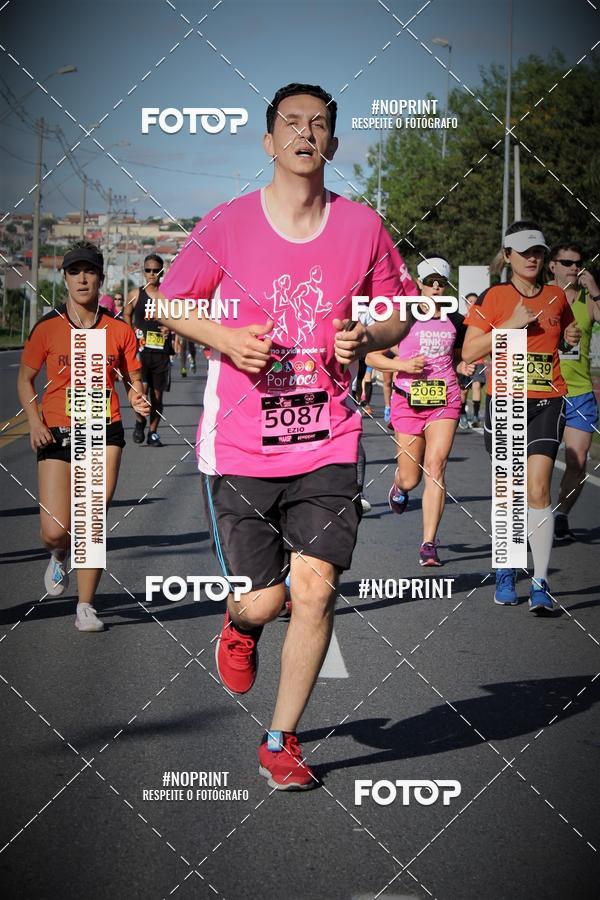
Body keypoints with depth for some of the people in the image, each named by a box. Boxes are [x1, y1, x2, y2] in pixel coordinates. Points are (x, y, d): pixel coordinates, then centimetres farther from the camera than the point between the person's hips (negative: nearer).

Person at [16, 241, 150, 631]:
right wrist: (36, 423, -5)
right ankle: (60, 557, 32)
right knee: (55, 533, -6)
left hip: (104, 432, 0)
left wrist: (138, 398, -12)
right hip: (56, 434, 0)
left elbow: (133, 379, 11)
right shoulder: (48, 328, 0)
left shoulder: (119, 330, 3)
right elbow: (25, 379, 9)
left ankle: (86, 605, 11)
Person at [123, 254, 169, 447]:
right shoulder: (136, 295, 5)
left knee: (157, 394, 6)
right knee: (142, 388, -16)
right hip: (141, 349, -1)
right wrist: (132, 335, 6)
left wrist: (170, 328, -6)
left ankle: (153, 432, 19)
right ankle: (140, 422, 10)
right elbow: (126, 316, 18)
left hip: (161, 350, 1)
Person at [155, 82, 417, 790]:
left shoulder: (362, 227, 2)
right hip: (239, 446, -1)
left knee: (316, 590, -7)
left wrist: (366, 339, -8)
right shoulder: (226, 226, -4)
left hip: (326, 443, 1)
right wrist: (225, 338, -12)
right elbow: (170, 304, 7)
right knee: (263, 599, 0)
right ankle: (239, 625, 41)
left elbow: (398, 311, 15)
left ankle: (281, 742, 11)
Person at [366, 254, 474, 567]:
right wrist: (403, 364, -14)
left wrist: (464, 367, 2)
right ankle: (398, 486, 45)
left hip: (445, 400, 1)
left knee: (435, 467, -13)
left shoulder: (455, 321, 9)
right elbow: (372, 355, 1)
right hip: (408, 400, -1)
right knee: (410, 479, 4)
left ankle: (429, 544, -11)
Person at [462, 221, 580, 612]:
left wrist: (571, 339, 8)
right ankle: (505, 571, 24)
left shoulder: (556, 297, 10)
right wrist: (511, 325, -13)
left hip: (547, 402, 1)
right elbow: (469, 351, -6)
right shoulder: (493, 298, 0)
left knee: (538, 490, -11)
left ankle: (540, 583, -11)